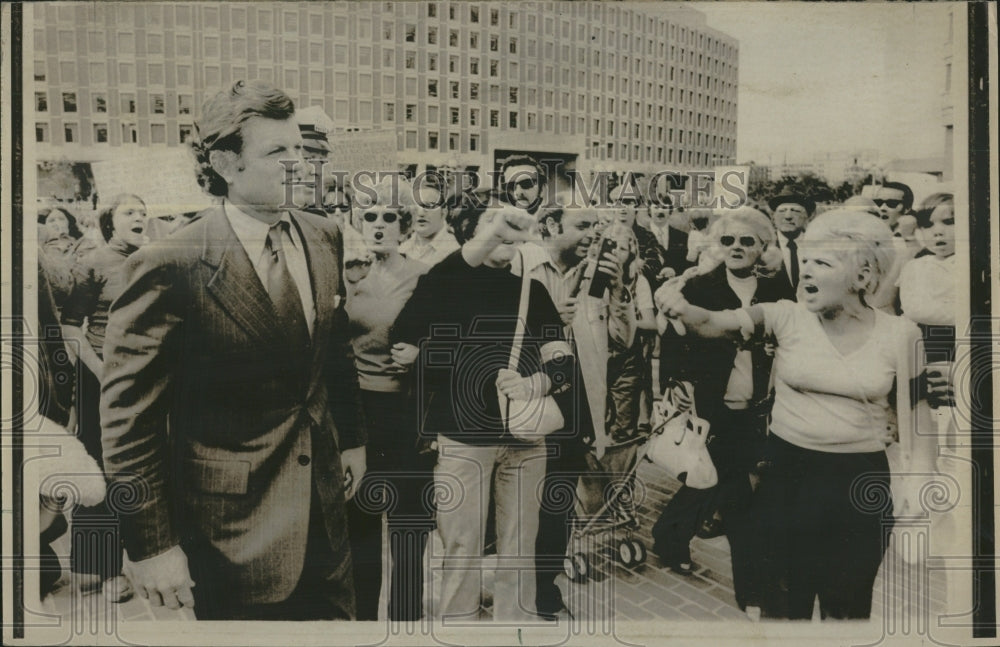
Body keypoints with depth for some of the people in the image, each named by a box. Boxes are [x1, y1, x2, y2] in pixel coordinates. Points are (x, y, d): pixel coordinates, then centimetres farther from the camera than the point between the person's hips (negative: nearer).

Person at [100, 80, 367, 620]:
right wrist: (150, 546, -16)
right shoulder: (170, 267, -20)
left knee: (336, 615, 20)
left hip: (324, 508, 6)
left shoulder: (324, 238, 0)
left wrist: (352, 437, 17)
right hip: (230, 529, -6)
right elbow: (128, 414, -17)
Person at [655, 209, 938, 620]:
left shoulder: (899, 334, -5)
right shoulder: (787, 317, -7)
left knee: (848, 605, 17)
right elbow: (718, 323, -22)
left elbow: (916, 410, 5)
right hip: (787, 474, 0)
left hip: (861, 482, 0)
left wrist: (919, 475, -6)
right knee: (782, 601, 13)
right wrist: (682, 309, -43)